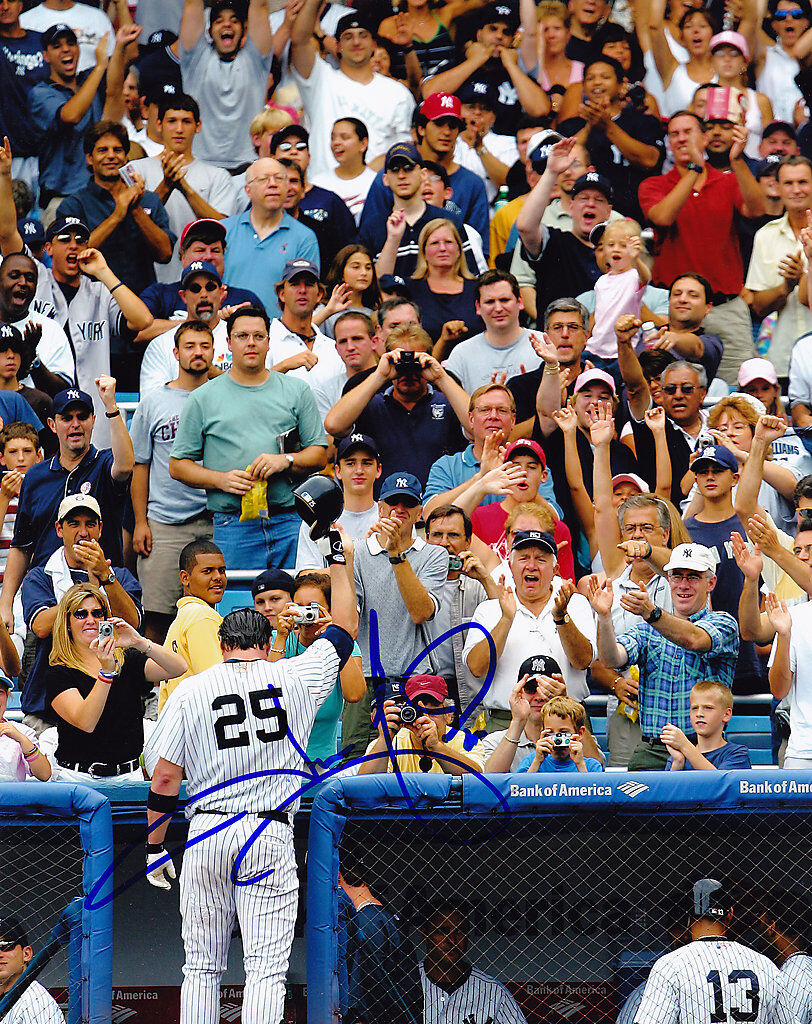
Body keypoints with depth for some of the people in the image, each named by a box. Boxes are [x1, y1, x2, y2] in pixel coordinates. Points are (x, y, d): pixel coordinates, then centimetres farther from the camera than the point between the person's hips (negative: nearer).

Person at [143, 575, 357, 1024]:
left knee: (201, 967, 9)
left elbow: (164, 776, 1)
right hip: (269, 836, -1)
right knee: (266, 966, -4)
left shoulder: (190, 691, 3)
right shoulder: (294, 678, 2)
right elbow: (345, 626, 17)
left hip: (206, 835, 1)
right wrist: (338, 563, 28)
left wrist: (155, 847, 9)